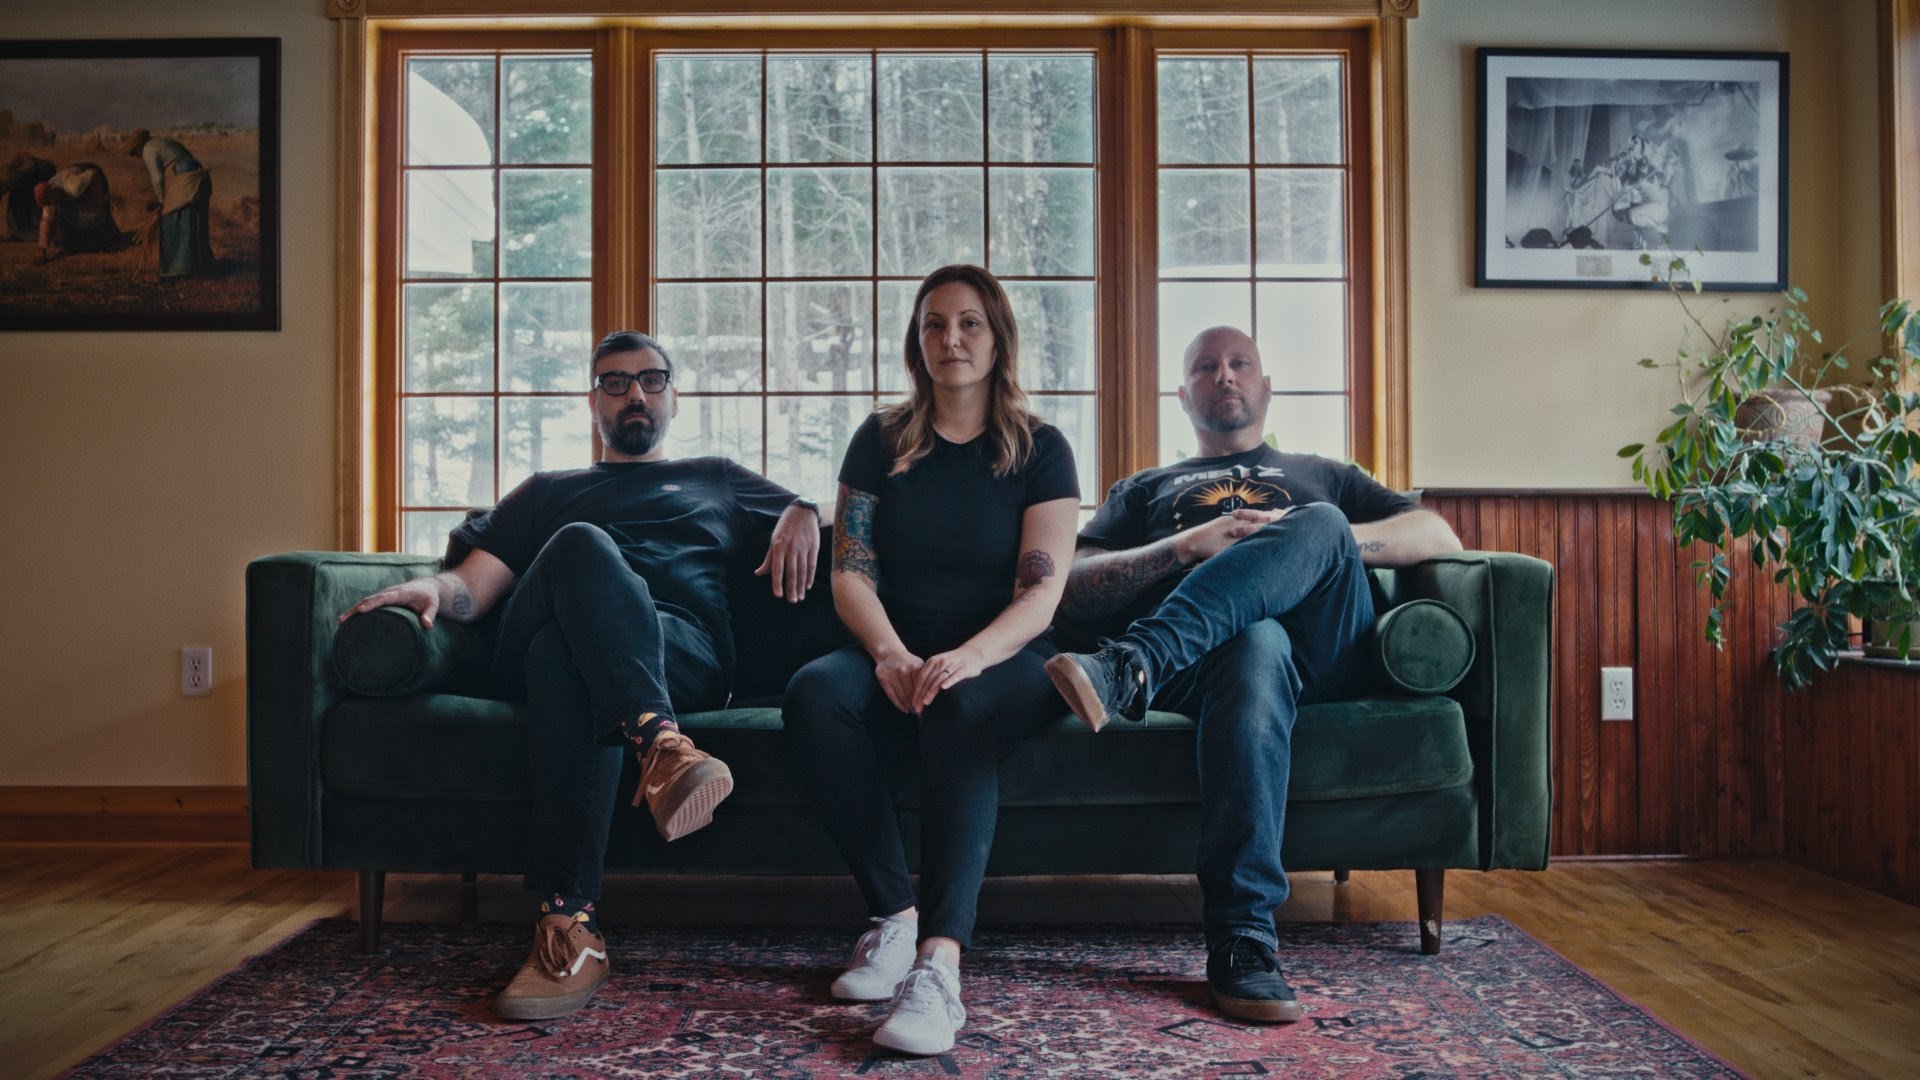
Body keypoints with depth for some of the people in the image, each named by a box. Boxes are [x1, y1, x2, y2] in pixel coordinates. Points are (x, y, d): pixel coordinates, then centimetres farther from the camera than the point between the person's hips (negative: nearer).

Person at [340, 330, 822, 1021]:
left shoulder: (716, 480, 37)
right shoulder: (546, 492, 37)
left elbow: (804, 515, 29)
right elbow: (473, 588, 23)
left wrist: (802, 515, 3)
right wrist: (434, 587, -2)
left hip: (682, 652, 0)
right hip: (531, 652, 1)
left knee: (563, 654, -38)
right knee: (581, 545, -35)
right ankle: (661, 746, -54)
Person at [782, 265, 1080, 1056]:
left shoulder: (1040, 450, 3)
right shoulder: (882, 441, 10)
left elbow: (1041, 592, -8)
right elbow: (850, 573, 1)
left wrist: (968, 657, -28)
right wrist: (891, 652, -20)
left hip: (1006, 662, -2)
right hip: (898, 654, 3)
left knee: (959, 708, -38)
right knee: (814, 693, -31)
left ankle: (939, 963, -46)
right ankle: (895, 917, -24)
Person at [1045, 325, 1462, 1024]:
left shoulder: (1321, 476, 37)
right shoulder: (1143, 491, 33)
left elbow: (1440, 537, 19)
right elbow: (1073, 592, 14)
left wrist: (1309, 541, 0)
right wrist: (1188, 548, -2)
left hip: (1324, 652, 2)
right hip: (1203, 647, -1)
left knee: (1320, 522, -29)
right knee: (1256, 647, -39)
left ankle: (1130, 668, -44)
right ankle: (1240, 941, -43)